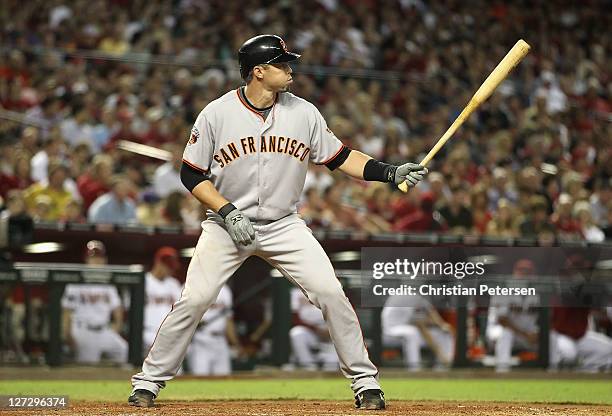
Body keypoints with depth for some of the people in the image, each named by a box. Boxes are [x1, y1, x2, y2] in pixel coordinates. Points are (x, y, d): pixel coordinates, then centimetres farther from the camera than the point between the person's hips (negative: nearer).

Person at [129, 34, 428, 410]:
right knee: (194, 301, -10)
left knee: (331, 294, -10)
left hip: (284, 226, 2)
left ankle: (365, 381, 2)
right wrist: (228, 211, -17)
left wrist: (391, 173, -8)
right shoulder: (216, 114, -9)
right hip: (227, 224, -2)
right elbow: (192, 174, -4)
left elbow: (340, 158, 4)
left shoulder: (304, 113, -2)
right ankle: (149, 381, 6)